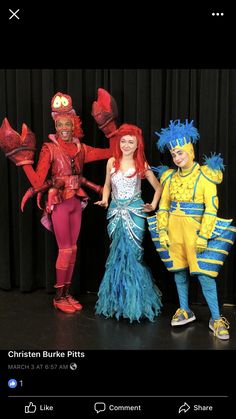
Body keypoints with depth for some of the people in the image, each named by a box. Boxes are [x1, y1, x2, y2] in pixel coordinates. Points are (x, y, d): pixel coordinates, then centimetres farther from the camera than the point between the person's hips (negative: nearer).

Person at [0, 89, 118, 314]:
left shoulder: (80, 148, 6)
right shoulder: (50, 148, -8)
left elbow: (113, 152, 8)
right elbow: (37, 182, -16)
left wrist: (109, 126, 4)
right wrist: (23, 158, -24)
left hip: (76, 202, 5)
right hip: (59, 203, -5)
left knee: (72, 249, 9)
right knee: (66, 250, -3)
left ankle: (67, 294, 22)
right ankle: (59, 297, 13)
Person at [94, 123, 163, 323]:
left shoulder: (141, 165, 2)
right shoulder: (112, 162, 7)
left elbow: (158, 187, 10)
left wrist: (153, 206, -2)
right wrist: (105, 200, 2)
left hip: (134, 212, -2)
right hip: (116, 212, 2)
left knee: (131, 253, -6)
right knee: (118, 254, 5)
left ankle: (133, 301, 8)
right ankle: (118, 300, 18)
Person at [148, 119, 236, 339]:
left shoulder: (205, 175, -6)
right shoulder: (170, 177, 8)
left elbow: (211, 208, -10)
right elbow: (163, 206, 9)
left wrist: (203, 236, -15)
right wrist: (162, 231, 1)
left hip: (195, 229, -4)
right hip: (174, 229, 5)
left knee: (204, 273, -5)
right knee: (179, 270, 11)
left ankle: (216, 318, 6)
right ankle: (185, 311, 27)